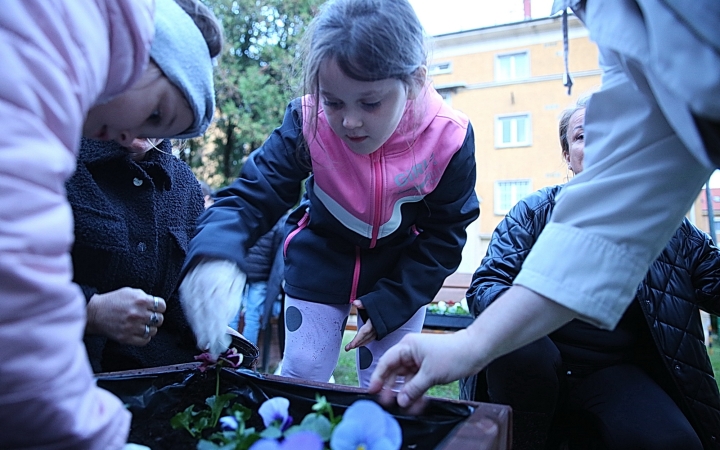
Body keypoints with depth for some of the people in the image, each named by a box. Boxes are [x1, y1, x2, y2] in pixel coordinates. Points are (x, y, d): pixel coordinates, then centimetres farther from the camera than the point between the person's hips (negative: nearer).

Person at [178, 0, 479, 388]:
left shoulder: (449, 139, -24)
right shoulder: (307, 122, -26)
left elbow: (443, 236, -12)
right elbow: (251, 194, -23)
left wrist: (390, 303, -17)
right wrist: (215, 253, -46)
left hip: (400, 273, 0)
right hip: (319, 265, 0)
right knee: (299, 378, 8)